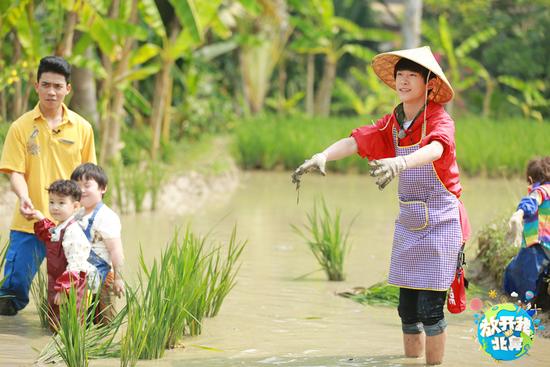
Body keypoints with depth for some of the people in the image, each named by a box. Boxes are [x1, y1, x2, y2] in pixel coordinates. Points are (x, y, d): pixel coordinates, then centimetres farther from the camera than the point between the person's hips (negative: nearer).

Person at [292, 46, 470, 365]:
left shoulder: (440, 121, -13)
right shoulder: (392, 124, 5)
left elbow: (434, 149, -35)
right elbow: (354, 142, -8)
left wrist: (400, 163, -56)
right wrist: (323, 156, -30)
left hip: (440, 222, -6)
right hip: (408, 221, 6)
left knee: (430, 309, -8)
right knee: (407, 309, 7)